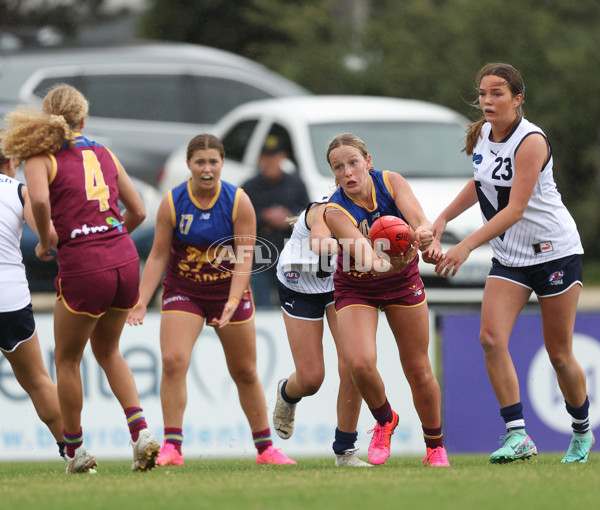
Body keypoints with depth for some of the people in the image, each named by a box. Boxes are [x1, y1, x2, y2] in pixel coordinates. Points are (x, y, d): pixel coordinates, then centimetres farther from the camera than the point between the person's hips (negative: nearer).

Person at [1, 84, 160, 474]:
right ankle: (140, 429, 6)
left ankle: (76, 450, 23)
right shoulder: (104, 154, 15)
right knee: (108, 351, 25)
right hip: (125, 261, 5)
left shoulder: (40, 157, 0)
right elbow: (138, 211, 17)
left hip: (83, 267, -5)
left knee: (67, 359, 16)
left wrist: (45, 241, -4)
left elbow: (39, 198, -21)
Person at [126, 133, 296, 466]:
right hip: (182, 292, -1)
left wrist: (233, 302, -28)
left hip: (229, 292, 1)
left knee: (245, 372, 10)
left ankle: (265, 448, 24)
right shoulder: (172, 203, -12)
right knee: (173, 360, -21)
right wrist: (141, 300, -18)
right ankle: (172, 447, -19)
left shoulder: (238, 202, -12)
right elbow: (158, 255, -8)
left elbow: (244, 258, -15)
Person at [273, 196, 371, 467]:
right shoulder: (324, 211, -36)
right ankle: (287, 394, 39)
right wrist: (324, 240, -85)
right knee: (311, 379, -3)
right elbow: (319, 230, -60)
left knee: (352, 367, -14)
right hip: (300, 288, -3)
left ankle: (344, 450, 3)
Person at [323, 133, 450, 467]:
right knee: (360, 362, -24)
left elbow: (420, 220, -34)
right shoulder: (336, 211, -27)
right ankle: (385, 420, 7)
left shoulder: (391, 182, -20)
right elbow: (366, 258, -40)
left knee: (419, 371, 5)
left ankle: (435, 446, 28)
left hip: (403, 283, 2)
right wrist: (390, 263, -62)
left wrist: (425, 233, -58)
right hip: (356, 287, -2)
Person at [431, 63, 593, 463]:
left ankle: (582, 431, 26)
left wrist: (468, 245, -36)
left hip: (555, 252, -6)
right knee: (491, 337, -16)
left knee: (559, 354, 2)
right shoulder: (482, 134, 1)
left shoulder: (531, 141, -22)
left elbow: (515, 209, -29)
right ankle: (518, 435, -17)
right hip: (509, 257, 6)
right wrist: (443, 218, 9)